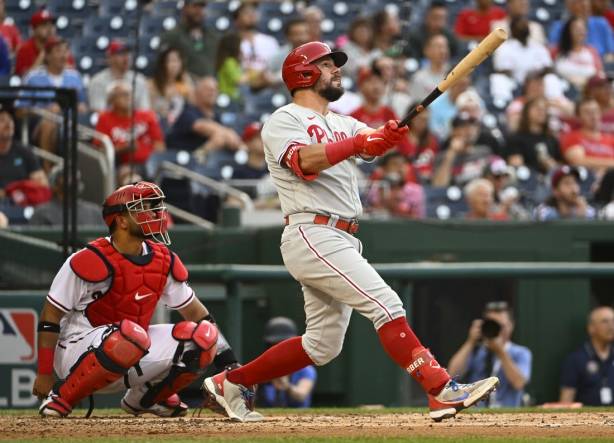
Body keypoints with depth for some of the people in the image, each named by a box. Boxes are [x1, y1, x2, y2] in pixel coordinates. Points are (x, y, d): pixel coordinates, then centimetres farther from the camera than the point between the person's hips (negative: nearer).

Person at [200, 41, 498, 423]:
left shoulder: (344, 124, 22)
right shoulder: (285, 120, -2)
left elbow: (375, 142, 3)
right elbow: (304, 161, -22)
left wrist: (391, 134, -20)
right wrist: (356, 143, -33)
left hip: (341, 242, 9)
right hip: (312, 235, -9)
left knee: (323, 345, 12)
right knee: (386, 305, -19)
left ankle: (230, 383, 22)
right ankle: (442, 391, -24)